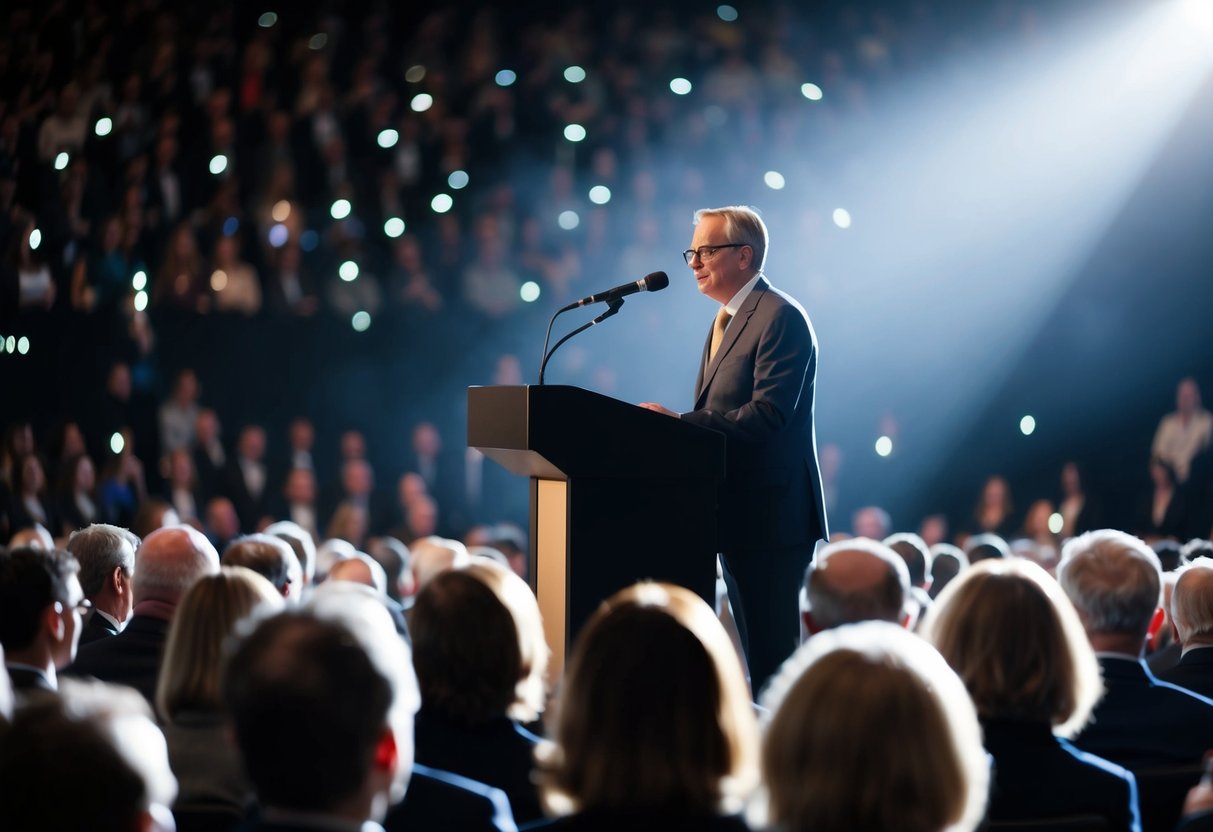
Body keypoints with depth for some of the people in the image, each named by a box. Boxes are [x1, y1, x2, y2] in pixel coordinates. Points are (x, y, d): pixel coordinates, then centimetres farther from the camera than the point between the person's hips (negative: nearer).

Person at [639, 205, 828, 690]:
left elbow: (768, 414, -23)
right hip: (737, 516, 10)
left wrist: (681, 422, -24)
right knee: (757, 647, 14)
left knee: (772, 649, -8)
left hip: (771, 516, -10)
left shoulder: (780, 318, -13)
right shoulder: (727, 321, 19)